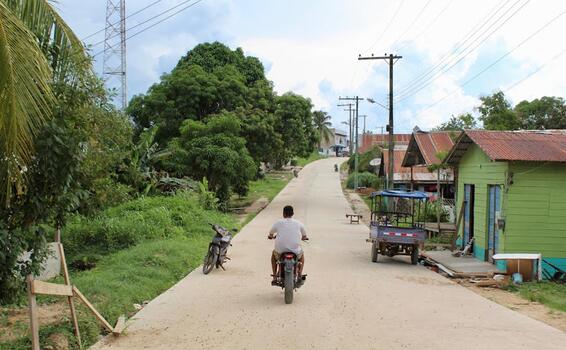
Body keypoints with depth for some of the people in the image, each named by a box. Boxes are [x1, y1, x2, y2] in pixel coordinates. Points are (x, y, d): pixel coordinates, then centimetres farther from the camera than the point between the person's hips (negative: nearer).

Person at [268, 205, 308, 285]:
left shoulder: (278, 222, 0)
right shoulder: (298, 223, 3)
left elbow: (270, 234, 15)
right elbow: (304, 236, 17)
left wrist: (271, 236, 39)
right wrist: (304, 237, 41)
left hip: (280, 251, 0)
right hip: (295, 251, 0)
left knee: (274, 253, 35)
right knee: (302, 254, 35)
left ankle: (275, 277, 28)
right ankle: (300, 275, 21)